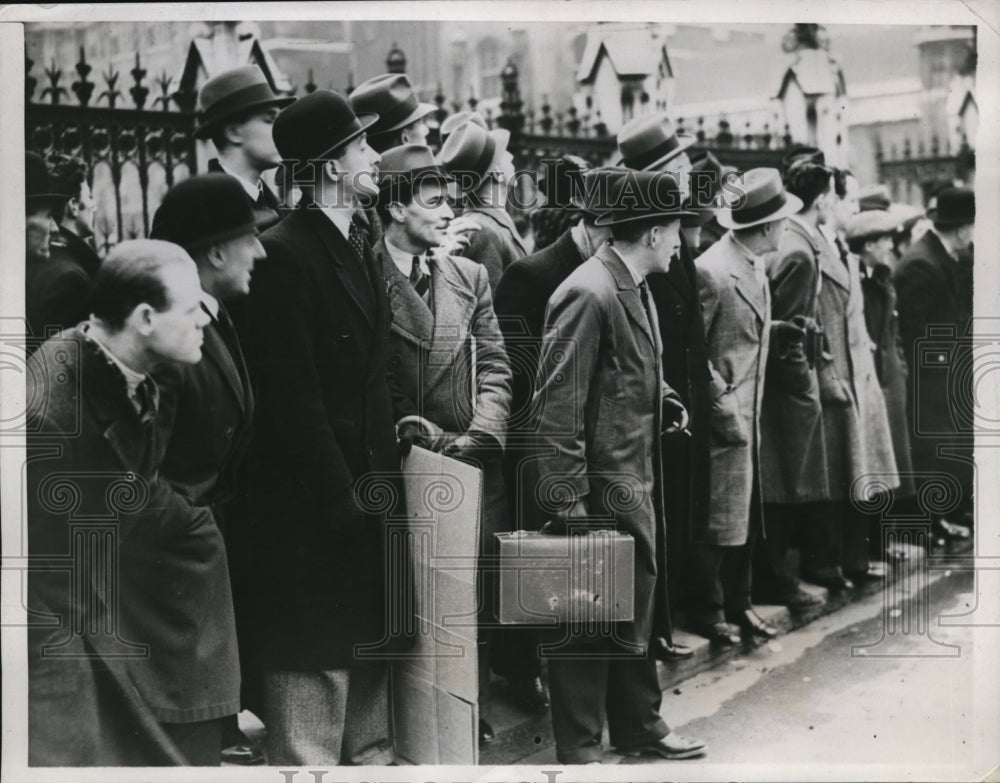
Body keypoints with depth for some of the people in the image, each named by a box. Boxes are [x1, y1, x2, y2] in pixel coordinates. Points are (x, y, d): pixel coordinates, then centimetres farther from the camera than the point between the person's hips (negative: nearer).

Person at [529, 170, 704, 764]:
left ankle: (639, 727, 34)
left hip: (637, 481, 10)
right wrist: (568, 503, -23)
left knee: (636, 610, 19)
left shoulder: (636, 289, 12)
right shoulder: (589, 295, -19)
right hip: (598, 490, -10)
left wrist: (663, 401, 6)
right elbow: (559, 407, -21)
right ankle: (579, 750, 15)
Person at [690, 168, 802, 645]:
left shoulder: (755, 267, 9)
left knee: (746, 516, 16)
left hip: (749, 413, 9)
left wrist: (779, 331, -2)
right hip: (723, 416, -9)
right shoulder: (712, 272, -19)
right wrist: (723, 404, -17)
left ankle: (738, 603, 28)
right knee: (717, 520, 1)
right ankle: (708, 611, 15)